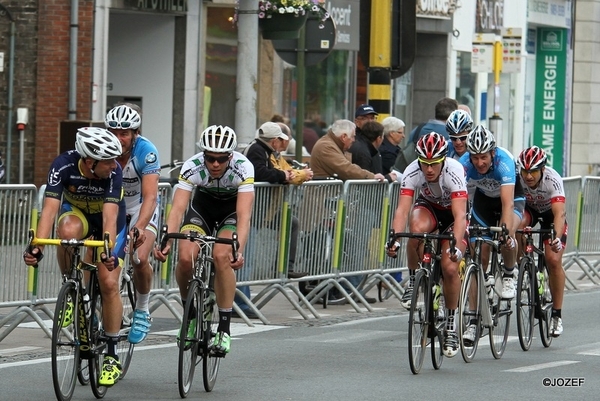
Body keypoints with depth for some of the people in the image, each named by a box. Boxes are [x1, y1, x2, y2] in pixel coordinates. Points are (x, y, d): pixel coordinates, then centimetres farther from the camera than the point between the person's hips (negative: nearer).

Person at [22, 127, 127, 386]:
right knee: (67, 229, -37)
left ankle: (112, 355, 1)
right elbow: (50, 208, -38)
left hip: (109, 221, 0)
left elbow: (110, 216, -38)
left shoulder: (114, 171, -32)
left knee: (108, 284, -13)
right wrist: (37, 247, -50)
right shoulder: (64, 165, -32)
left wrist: (108, 250, -54)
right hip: (76, 212, 0)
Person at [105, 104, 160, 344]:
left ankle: (142, 312, -1)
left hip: (140, 207, -2)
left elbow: (150, 196, -37)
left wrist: (140, 228, -53)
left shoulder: (146, 151, -29)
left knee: (140, 259, -23)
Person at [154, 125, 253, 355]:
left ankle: (224, 329, -18)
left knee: (222, 256, -28)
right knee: (186, 257, -23)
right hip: (202, 205, 2)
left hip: (232, 208, -2)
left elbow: (244, 214, -40)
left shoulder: (243, 168, -34)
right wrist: (166, 242, -51)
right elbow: (178, 208, -36)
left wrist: (239, 250, -55)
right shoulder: (192, 167, -30)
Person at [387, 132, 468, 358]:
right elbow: (402, 210, -33)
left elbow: (460, 215, -41)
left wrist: (456, 246, -55)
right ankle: (414, 281, -13)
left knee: (450, 267, -18)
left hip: (453, 212, -2)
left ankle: (451, 324, -1)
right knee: (417, 229, -35)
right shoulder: (413, 172, -27)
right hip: (428, 207, 2)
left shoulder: (454, 172, -34)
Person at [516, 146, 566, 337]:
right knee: (518, 225, -34)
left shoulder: (553, 180, -37)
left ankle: (557, 314, -5)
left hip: (551, 213, -2)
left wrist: (557, 238, -61)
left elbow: (559, 213, -45)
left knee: (554, 260, -17)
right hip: (529, 208, 2)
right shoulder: (517, 177, -30)